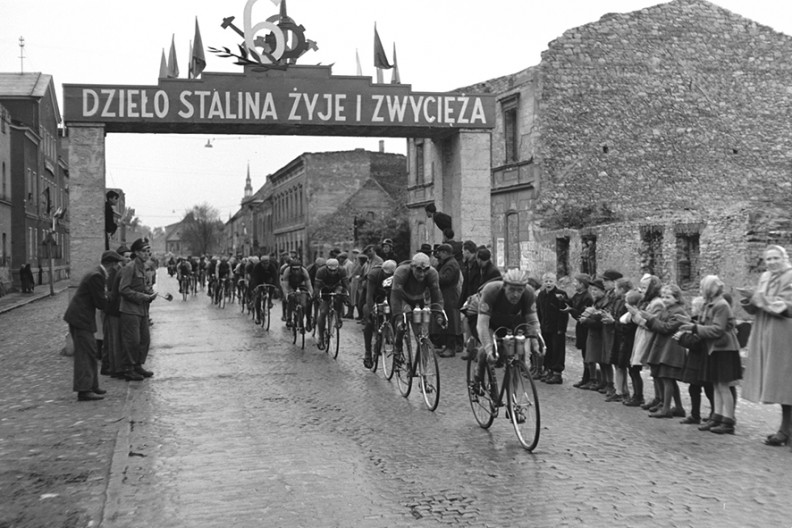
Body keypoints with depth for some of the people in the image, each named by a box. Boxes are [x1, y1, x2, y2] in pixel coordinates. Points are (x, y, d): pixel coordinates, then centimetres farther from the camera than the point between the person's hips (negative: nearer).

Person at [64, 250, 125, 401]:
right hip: (80, 319, -11)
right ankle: (84, 390, -8)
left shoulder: (97, 274, 14)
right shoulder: (96, 276, -19)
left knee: (91, 353, 16)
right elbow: (100, 303, -18)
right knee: (85, 353, -9)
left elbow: (99, 300, 18)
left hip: (80, 318, 11)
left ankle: (91, 386, 24)